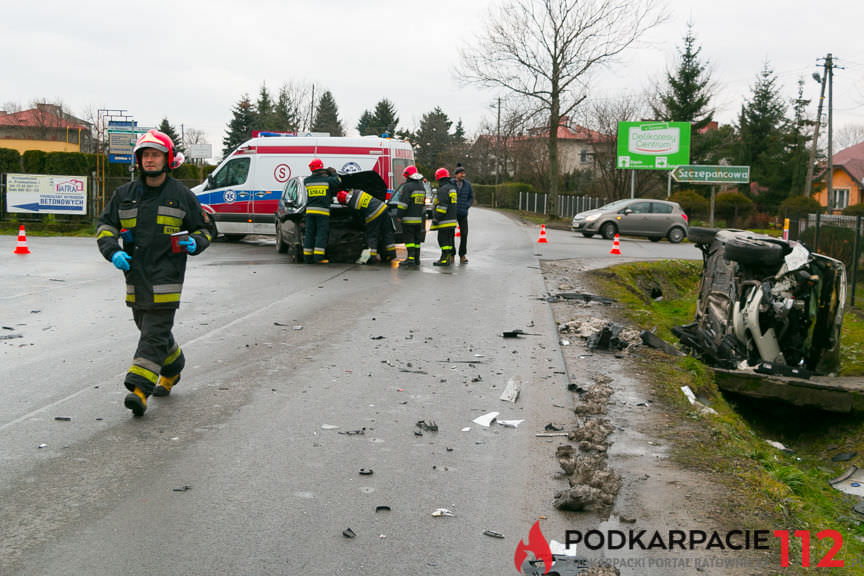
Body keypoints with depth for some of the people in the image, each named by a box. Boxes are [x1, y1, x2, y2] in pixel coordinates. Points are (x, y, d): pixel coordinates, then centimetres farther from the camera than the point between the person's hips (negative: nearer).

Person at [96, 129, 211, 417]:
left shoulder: (182, 196, 2)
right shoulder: (125, 194, 10)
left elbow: (202, 230, 10)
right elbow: (105, 225, 13)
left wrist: (194, 243, -13)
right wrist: (113, 251, -5)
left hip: (166, 276, -5)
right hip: (135, 274, 5)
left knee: (155, 333, -11)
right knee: (149, 328, 17)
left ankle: (139, 389, -16)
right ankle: (173, 368, 40)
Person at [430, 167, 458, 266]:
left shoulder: (443, 189, -15)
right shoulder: (452, 188, 17)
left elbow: (442, 206, -21)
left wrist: (436, 219, -19)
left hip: (445, 221, -10)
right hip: (452, 219, 10)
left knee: (443, 240, -7)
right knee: (448, 240, 13)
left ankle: (444, 260, -7)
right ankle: (447, 258, 18)